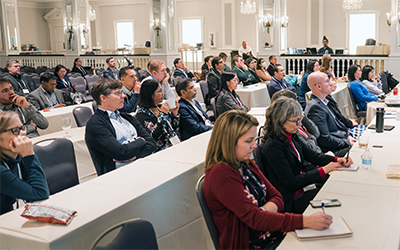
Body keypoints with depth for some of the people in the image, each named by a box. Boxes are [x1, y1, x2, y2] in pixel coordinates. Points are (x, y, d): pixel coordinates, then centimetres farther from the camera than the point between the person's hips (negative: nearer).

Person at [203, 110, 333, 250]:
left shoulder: (246, 164, 10)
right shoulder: (220, 174, -18)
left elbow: (277, 197, 10)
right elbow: (253, 218, -24)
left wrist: (262, 211, -14)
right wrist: (305, 221, -29)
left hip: (276, 235, 8)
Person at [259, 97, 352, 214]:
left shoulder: (291, 136, 3)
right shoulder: (272, 147, -24)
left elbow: (312, 155, 13)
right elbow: (291, 183, -22)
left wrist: (336, 160, -4)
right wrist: (323, 170, -21)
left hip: (303, 181, 8)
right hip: (292, 199, -8)